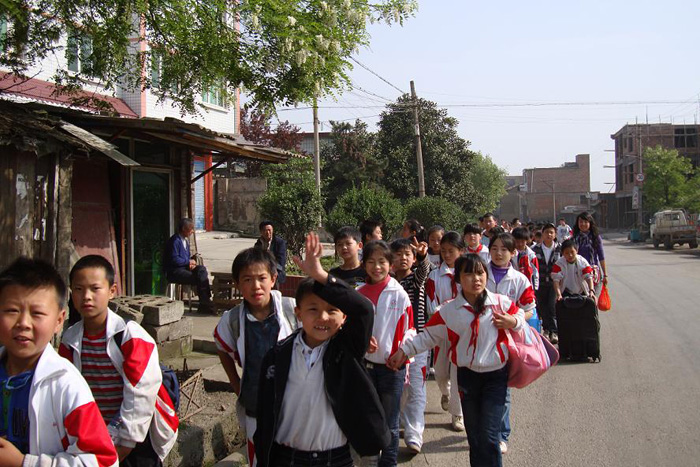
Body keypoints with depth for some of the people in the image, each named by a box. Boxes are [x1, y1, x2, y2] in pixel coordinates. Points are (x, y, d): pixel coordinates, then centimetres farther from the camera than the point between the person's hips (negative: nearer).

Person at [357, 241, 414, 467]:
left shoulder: (399, 295, -7)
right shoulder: (359, 294, 2)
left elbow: (408, 332, -4)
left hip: (392, 366, -3)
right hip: (365, 364, 3)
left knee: (389, 425, 5)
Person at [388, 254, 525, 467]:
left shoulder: (501, 303, -6)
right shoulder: (449, 310, -4)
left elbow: (519, 315, 10)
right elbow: (428, 335, 3)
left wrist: (513, 322, -12)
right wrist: (403, 350, -3)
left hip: (496, 375, -2)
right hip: (467, 375, 2)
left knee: (489, 437, -10)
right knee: (474, 437, 13)